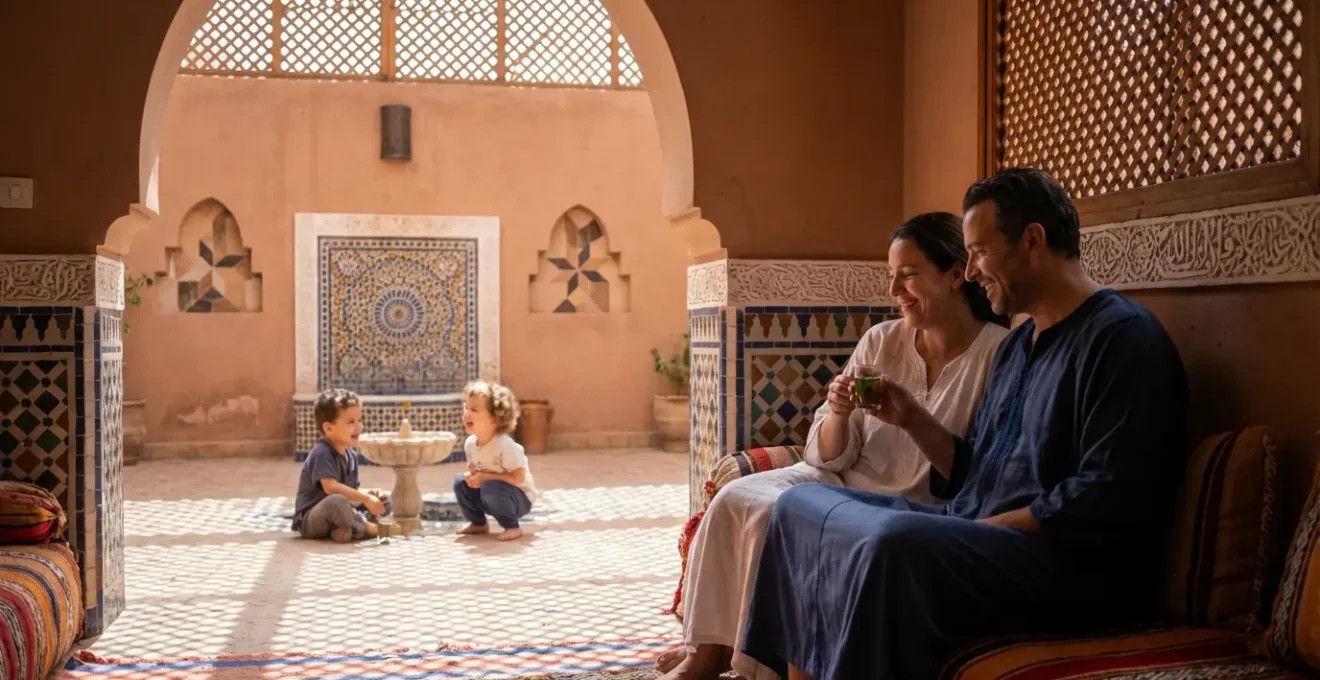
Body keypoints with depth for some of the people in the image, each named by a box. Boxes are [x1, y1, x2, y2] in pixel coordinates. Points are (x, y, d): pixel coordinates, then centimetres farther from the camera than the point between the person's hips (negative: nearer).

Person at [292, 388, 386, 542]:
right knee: (337, 501, -40)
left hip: (332, 515, 9)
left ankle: (347, 529, -18)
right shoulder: (321, 454, -20)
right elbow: (331, 487, -32)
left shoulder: (351, 455, 9)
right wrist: (365, 498, -31)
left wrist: (369, 495, -9)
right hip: (309, 520, -9)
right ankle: (369, 528, -16)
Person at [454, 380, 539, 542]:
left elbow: (518, 478, -28)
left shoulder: (505, 445, -28)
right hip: (494, 495, 7)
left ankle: (512, 527, -12)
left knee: (491, 489, -34)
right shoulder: (470, 443, -6)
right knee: (460, 482, -6)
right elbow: (473, 468, 9)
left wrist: (484, 477, -27)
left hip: (519, 498, -7)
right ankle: (479, 523, 11)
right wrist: (472, 475, -16)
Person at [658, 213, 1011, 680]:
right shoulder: (881, 341, 0)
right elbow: (828, 456, 2)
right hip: (843, 482, 6)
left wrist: (910, 416, -25)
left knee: (775, 519, -22)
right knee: (735, 500, -11)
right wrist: (839, 415, -20)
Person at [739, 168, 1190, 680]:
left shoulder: (1122, 338, -10)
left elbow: (1105, 501, -20)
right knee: (804, 505, 6)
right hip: (979, 537, 10)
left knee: (893, 545, -35)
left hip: (1068, 563, -9)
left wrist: (983, 529, -16)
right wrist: (913, 420, 7)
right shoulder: (1017, 344, 19)